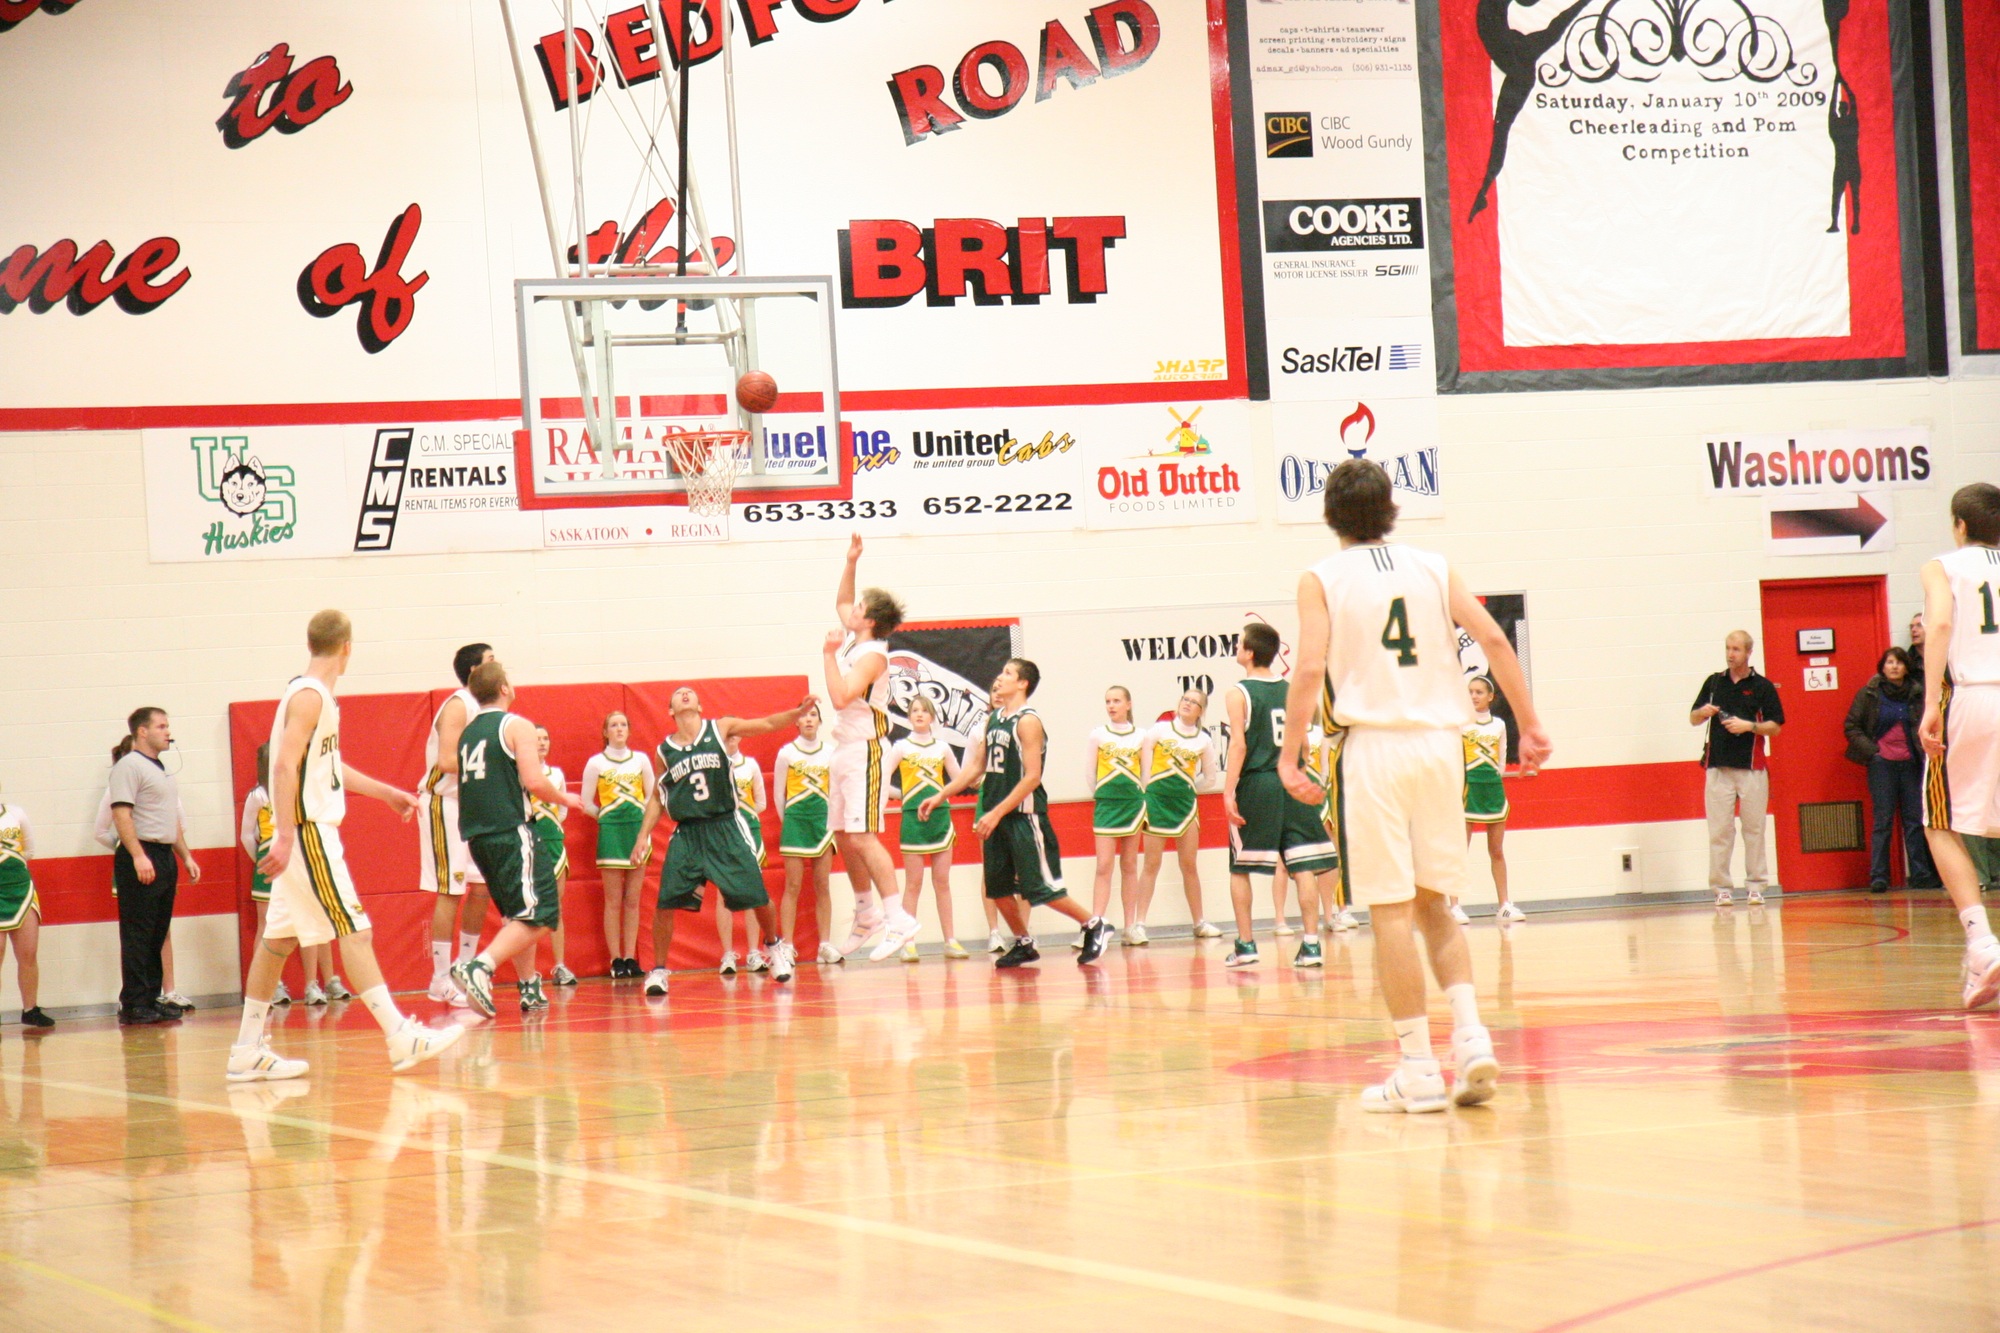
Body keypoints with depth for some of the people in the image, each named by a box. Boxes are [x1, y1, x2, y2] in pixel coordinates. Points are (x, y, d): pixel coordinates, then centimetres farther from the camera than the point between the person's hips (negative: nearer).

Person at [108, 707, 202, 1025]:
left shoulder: (162, 770, 21)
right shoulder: (129, 766, -8)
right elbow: (121, 814, -18)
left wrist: (186, 856, 21)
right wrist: (138, 856, -25)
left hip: (165, 858, 9)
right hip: (141, 858, -9)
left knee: (158, 936, 10)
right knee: (138, 936, -7)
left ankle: (153, 998, 14)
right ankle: (134, 1005, -6)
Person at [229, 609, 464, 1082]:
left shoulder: (314, 695, 16)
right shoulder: (309, 696, -13)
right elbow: (285, 766, -22)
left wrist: (386, 792, 35)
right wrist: (286, 837, -28)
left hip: (308, 834, 10)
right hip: (309, 833, -10)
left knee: (280, 937, 9)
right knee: (354, 930, -9)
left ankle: (248, 1052, 10)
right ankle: (401, 1038, -10)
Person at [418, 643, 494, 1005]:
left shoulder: (482, 707, 12)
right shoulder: (457, 705, -15)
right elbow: (447, 761, -25)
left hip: (471, 805, 9)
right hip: (444, 803, -9)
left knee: (480, 889, 9)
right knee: (450, 891, -8)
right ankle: (441, 980, -4)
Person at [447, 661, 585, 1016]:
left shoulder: (467, 733, 16)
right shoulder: (516, 726, -6)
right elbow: (534, 781, -15)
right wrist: (564, 799, 2)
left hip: (476, 836, 8)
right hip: (512, 833, -8)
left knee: (518, 915, 20)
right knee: (539, 915, -9)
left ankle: (530, 989, 19)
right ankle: (479, 967, -26)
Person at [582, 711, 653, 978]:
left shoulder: (641, 760, 8)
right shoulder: (596, 763, 1)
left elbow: (653, 796, 12)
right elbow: (587, 804, 3)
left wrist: (640, 818, 2)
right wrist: (607, 816, 7)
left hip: (638, 830, 2)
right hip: (610, 832, -2)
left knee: (633, 900, 4)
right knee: (613, 900, -2)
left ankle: (631, 958, 7)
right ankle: (616, 960, 0)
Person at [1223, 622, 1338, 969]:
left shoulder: (1238, 693, -5)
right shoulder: (1291, 690, 9)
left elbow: (1239, 745, -13)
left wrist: (1229, 792, -14)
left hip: (1255, 784, -4)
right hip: (1291, 784, 4)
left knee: (1240, 868, 8)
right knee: (1303, 866, 1)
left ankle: (1245, 945, 7)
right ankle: (1311, 944, -4)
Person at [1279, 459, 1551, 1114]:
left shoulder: (1322, 579, 1)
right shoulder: (1433, 568, 10)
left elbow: (1310, 669, -11)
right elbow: (1494, 641, 2)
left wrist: (1289, 757, -7)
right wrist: (1530, 726, 6)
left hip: (1375, 747, -4)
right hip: (1439, 742, 4)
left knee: (1391, 912, -1)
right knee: (1433, 904, 15)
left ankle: (1419, 1070, -2)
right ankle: (1470, 1034, -2)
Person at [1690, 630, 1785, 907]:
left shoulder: (1763, 686, 3)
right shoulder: (1714, 682, 12)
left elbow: (1775, 727, 1)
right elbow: (1693, 719, 15)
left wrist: (1748, 726, -14)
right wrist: (1704, 712, -7)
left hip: (1752, 767, -2)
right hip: (1718, 766, 2)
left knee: (1754, 827, 0)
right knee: (1719, 829, -1)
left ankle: (1755, 885, 6)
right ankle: (1720, 888, 2)